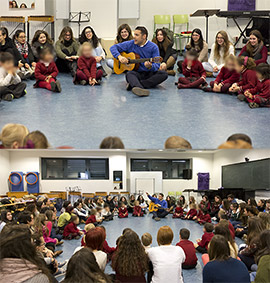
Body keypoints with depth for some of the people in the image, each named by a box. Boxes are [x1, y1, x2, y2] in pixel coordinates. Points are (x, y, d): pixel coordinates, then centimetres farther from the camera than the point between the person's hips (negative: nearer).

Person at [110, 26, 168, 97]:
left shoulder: (153, 47, -2)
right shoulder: (130, 44, 4)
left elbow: (157, 65, -8)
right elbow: (113, 47, 7)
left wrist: (150, 66, -32)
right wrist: (119, 56, -12)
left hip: (149, 74, 0)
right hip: (136, 73, 0)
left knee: (164, 74, -27)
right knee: (129, 74, -33)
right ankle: (139, 89, -68)